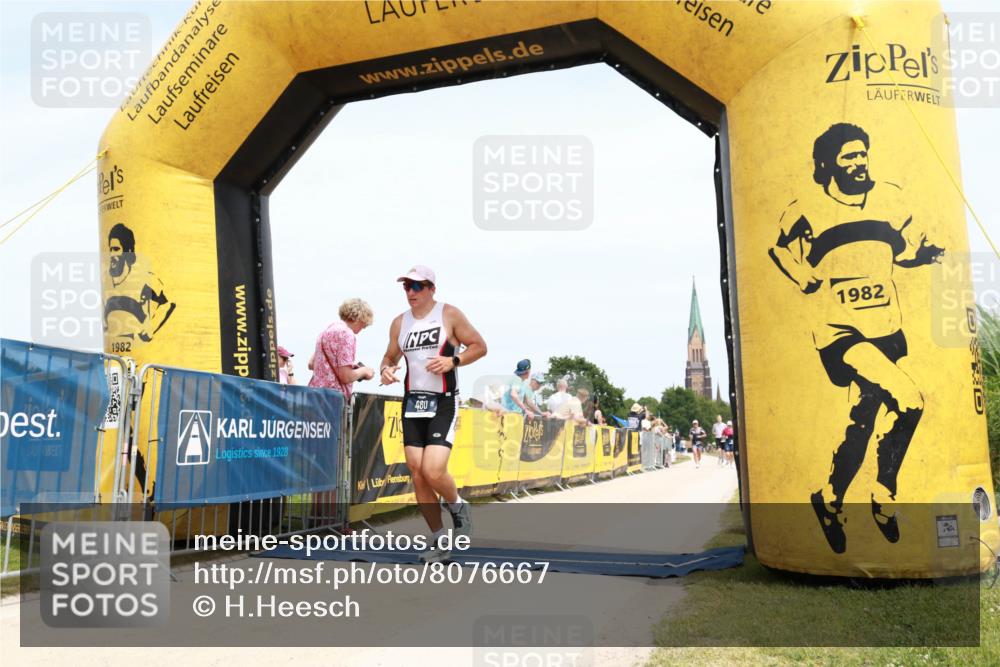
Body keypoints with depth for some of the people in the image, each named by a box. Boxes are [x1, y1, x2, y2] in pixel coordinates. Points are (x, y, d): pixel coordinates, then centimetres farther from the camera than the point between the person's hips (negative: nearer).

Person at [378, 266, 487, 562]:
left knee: (433, 471, -18)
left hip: (443, 403, -5)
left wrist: (453, 361, -16)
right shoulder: (399, 322, 11)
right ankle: (439, 541, 14)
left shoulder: (449, 314, -3)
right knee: (417, 475, 2)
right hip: (412, 403, 5)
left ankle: (458, 507, 16)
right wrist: (386, 369, -2)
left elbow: (479, 346, 0)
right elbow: (390, 356, 21)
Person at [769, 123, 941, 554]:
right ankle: (883, 498, 2)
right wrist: (808, 281, -8)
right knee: (908, 401, -20)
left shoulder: (889, 198, 6)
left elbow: (905, 248, 16)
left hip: (886, 329, 5)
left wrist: (925, 253, -4)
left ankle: (831, 502, 30)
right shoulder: (805, 211, -5)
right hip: (840, 331, -5)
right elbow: (780, 253, 6)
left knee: (865, 418, 8)